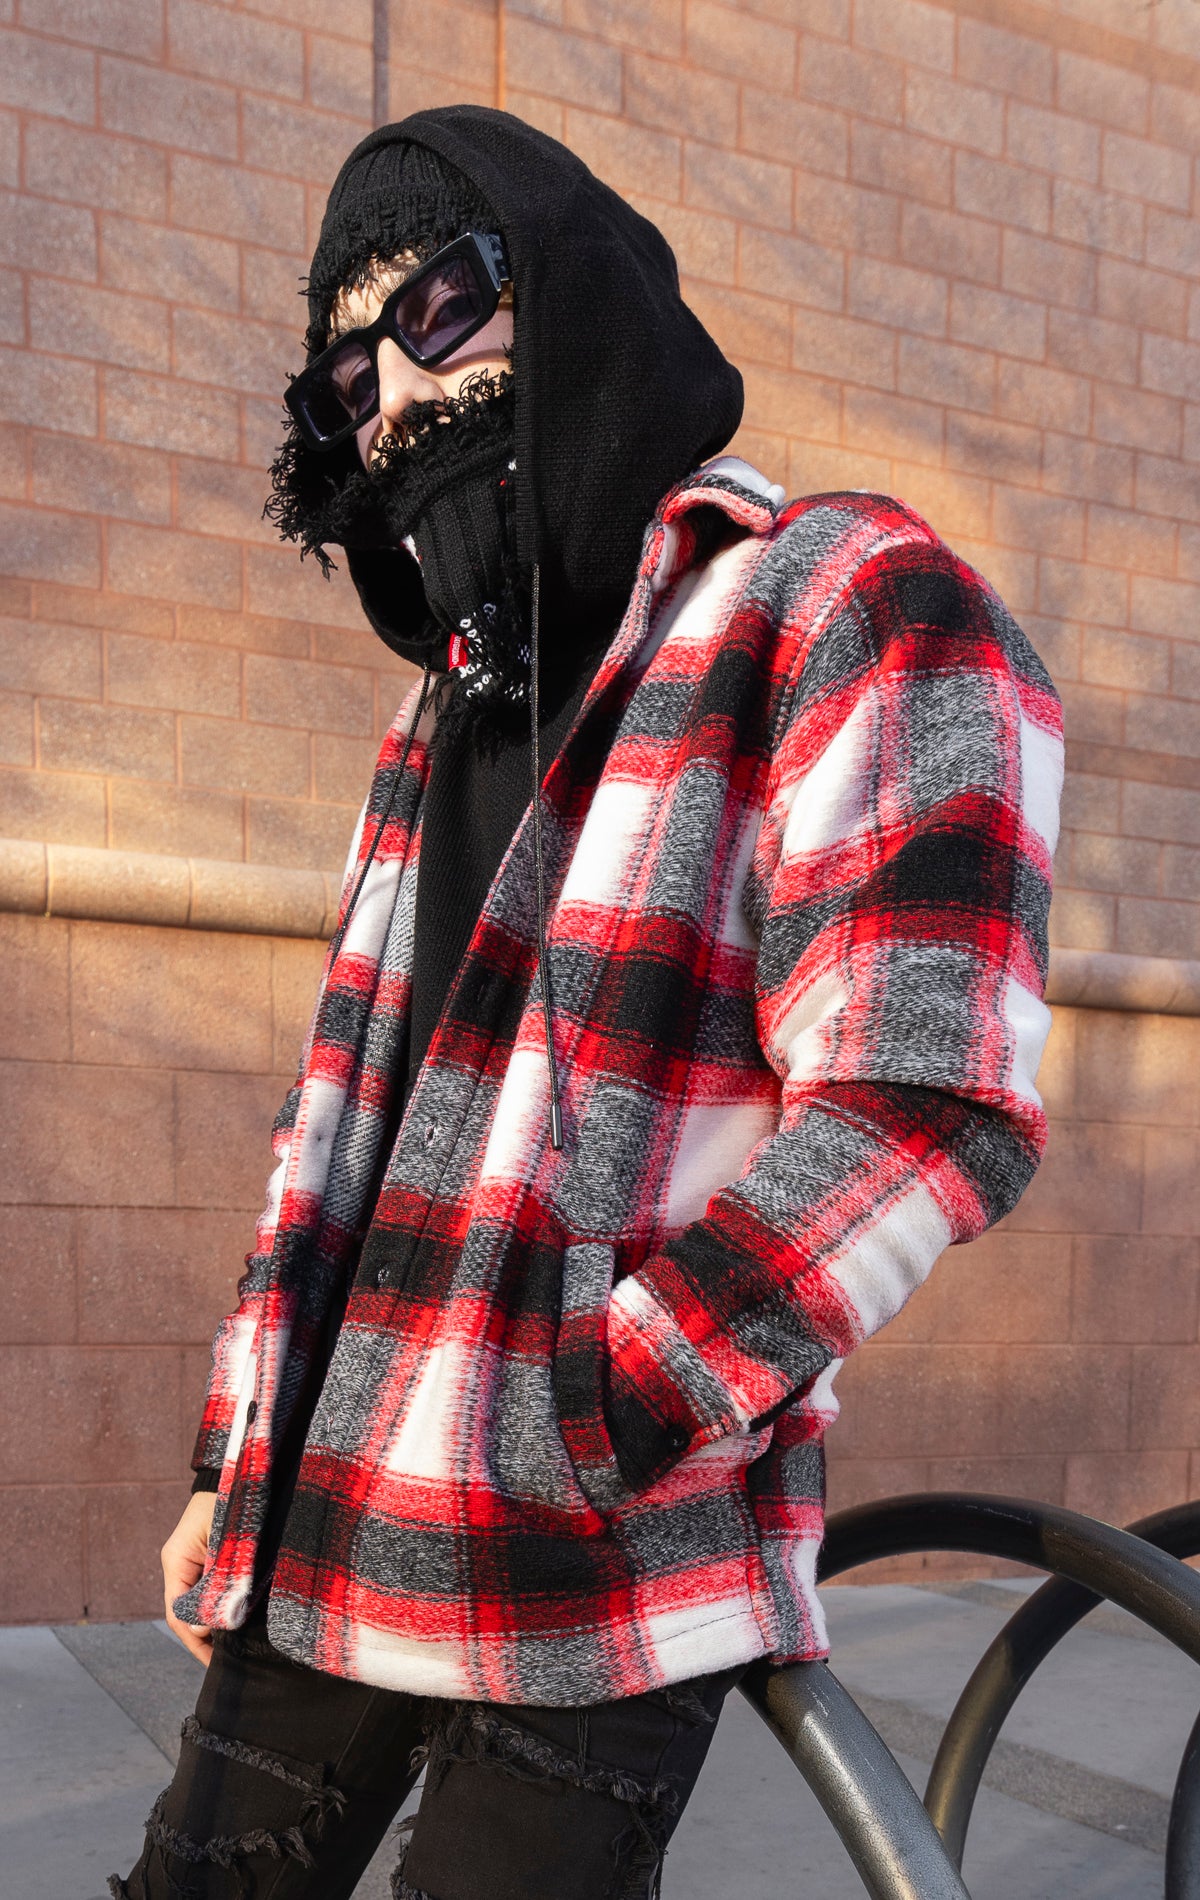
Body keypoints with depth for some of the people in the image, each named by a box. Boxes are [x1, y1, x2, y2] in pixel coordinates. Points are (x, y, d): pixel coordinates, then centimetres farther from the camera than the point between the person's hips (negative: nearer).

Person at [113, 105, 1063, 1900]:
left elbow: (918, 1108, -19)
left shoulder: (850, 604, -9)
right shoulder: (445, 712, 14)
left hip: (594, 1595, -7)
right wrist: (233, 1467, 15)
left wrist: (550, 1450, -17)